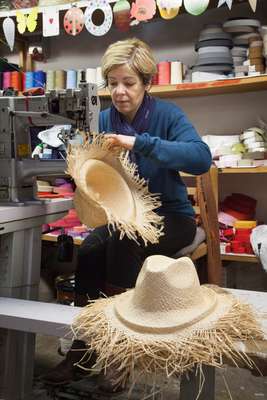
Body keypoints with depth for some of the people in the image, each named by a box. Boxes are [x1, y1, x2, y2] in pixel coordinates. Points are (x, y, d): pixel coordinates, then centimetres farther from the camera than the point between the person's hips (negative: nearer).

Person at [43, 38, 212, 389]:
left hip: (170, 216, -3)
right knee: (89, 250, -25)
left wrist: (139, 143, -37)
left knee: (122, 243, -32)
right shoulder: (105, 119, 2)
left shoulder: (167, 115, -11)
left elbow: (202, 157, -29)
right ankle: (84, 345, -8)